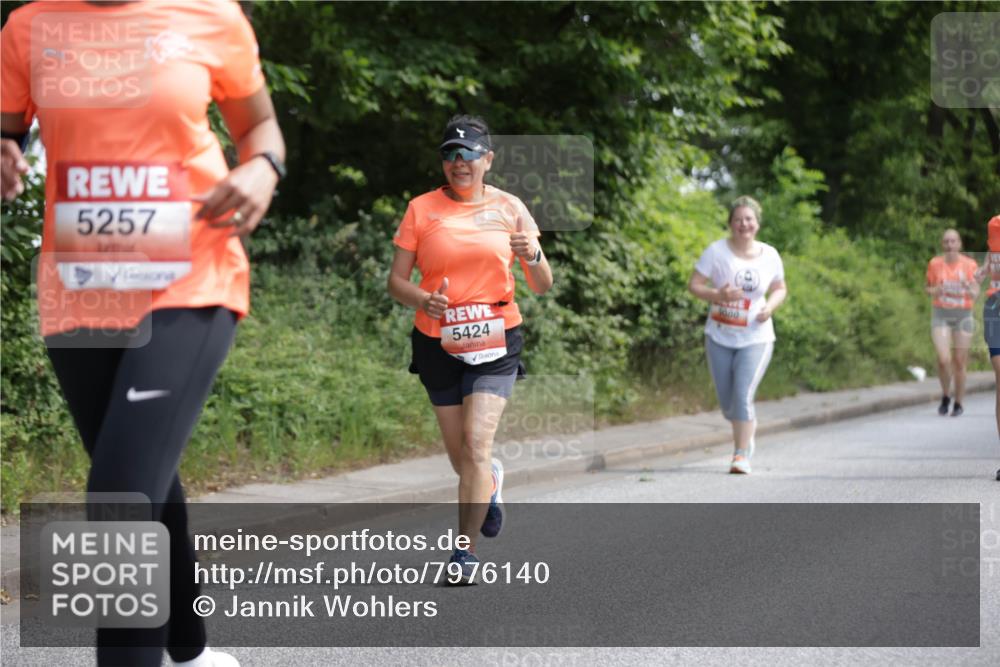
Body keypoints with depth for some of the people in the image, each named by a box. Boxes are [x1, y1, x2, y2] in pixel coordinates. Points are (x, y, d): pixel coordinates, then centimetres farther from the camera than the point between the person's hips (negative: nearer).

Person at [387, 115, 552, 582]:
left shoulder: (508, 208, 2)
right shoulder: (421, 209, 1)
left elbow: (542, 287, 4)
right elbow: (396, 281, 1)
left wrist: (533, 255, -18)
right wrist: (424, 300, -20)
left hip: (495, 339, -2)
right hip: (437, 343, 2)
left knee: (476, 444, -17)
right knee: (459, 455, 12)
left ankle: (466, 551, -7)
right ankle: (490, 481, 48)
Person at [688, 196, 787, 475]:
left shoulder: (770, 255, -3)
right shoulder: (716, 251, -9)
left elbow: (780, 289, 11)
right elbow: (694, 284, -8)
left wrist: (770, 306, -10)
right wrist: (717, 295, -26)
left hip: (755, 339, -1)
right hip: (720, 338, 1)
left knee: (743, 397, -16)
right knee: (727, 402, 11)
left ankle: (742, 456, -8)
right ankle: (748, 429, 41)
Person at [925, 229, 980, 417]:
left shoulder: (969, 264, -4)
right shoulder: (934, 264, -2)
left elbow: (975, 294, -4)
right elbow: (928, 288, 10)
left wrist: (968, 287, -27)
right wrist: (934, 290, -13)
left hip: (963, 315, 0)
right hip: (941, 315, 0)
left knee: (960, 362, 3)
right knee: (944, 360, -15)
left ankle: (958, 403, 19)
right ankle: (945, 396, 10)